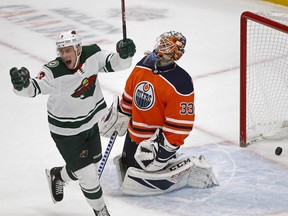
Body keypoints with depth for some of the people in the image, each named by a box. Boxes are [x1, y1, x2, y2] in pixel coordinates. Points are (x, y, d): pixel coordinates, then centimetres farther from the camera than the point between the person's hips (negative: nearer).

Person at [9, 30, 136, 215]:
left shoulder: (93, 55, -16)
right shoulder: (54, 72, -30)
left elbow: (115, 63, -13)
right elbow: (33, 88, -39)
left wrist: (123, 54, -36)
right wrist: (22, 84, -62)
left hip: (91, 121, 6)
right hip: (66, 130, -6)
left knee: (93, 162, 24)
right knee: (87, 173, 0)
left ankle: (57, 176, 52)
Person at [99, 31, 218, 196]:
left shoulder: (181, 83, -26)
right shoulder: (142, 65, -3)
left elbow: (181, 122, -24)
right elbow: (129, 95, 13)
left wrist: (164, 149, -24)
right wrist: (120, 117, 17)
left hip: (157, 139, -8)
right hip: (134, 134, 8)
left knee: (133, 185, -11)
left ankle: (190, 172, -2)